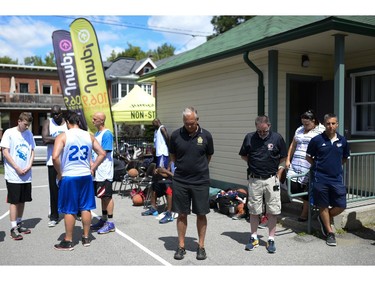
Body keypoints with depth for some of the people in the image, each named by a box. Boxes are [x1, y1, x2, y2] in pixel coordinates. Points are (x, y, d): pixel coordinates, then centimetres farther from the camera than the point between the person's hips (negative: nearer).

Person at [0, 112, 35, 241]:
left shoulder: (29, 134, 9)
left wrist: (29, 166, -4)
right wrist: (17, 168, -12)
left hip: (26, 175, 5)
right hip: (13, 175, -5)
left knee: (22, 200, 13)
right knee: (14, 201, -2)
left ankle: (19, 224, 26)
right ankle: (13, 228, 4)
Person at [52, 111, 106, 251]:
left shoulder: (62, 136, -9)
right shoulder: (89, 136, 5)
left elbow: (55, 157, -20)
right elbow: (102, 153, 5)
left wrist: (59, 173, -6)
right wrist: (92, 169, 9)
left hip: (69, 177, -4)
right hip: (86, 176, 4)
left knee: (69, 210, 5)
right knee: (85, 208, 13)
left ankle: (68, 241, 15)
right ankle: (86, 237, 22)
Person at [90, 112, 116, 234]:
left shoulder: (107, 134, -13)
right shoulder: (97, 133, 16)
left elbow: (104, 153, -17)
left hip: (104, 172, -9)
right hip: (97, 172, 9)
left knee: (107, 196, -3)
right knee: (102, 196, 15)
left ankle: (110, 223, 4)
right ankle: (103, 219, 25)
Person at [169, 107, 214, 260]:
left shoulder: (206, 135, -4)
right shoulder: (176, 135, -3)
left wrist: (199, 168, 11)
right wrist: (182, 167, 6)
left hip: (201, 181, 0)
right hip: (180, 181, 0)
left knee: (201, 214, 7)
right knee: (182, 214, 7)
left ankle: (201, 246, 21)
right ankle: (181, 246, 20)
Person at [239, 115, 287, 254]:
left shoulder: (277, 138, -3)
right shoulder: (249, 137, 0)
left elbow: (283, 159, 5)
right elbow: (243, 155, 13)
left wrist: (278, 176, 0)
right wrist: (254, 165, 2)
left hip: (271, 179, -1)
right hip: (254, 179, 1)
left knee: (272, 211, 4)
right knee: (254, 210, 9)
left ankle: (271, 239, 16)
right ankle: (254, 238, 23)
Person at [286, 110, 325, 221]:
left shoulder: (321, 131, -1)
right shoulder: (299, 130, 18)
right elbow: (293, 145, 22)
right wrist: (288, 160, 16)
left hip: (310, 165, -5)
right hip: (296, 163, 6)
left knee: (307, 187, -2)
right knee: (292, 186, 0)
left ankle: (305, 213, 14)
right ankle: (306, 202, 29)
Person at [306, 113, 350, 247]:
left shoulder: (342, 141, 2)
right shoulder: (317, 140, -8)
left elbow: (345, 158, 18)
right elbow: (308, 157, 4)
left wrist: (335, 166, 10)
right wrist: (319, 166, 2)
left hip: (337, 178, 3)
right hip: (320, 179, -3)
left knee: (341, 206, 3)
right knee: (323, 206, 8)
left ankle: (324, 219, 30)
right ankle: (330, 232, 24)